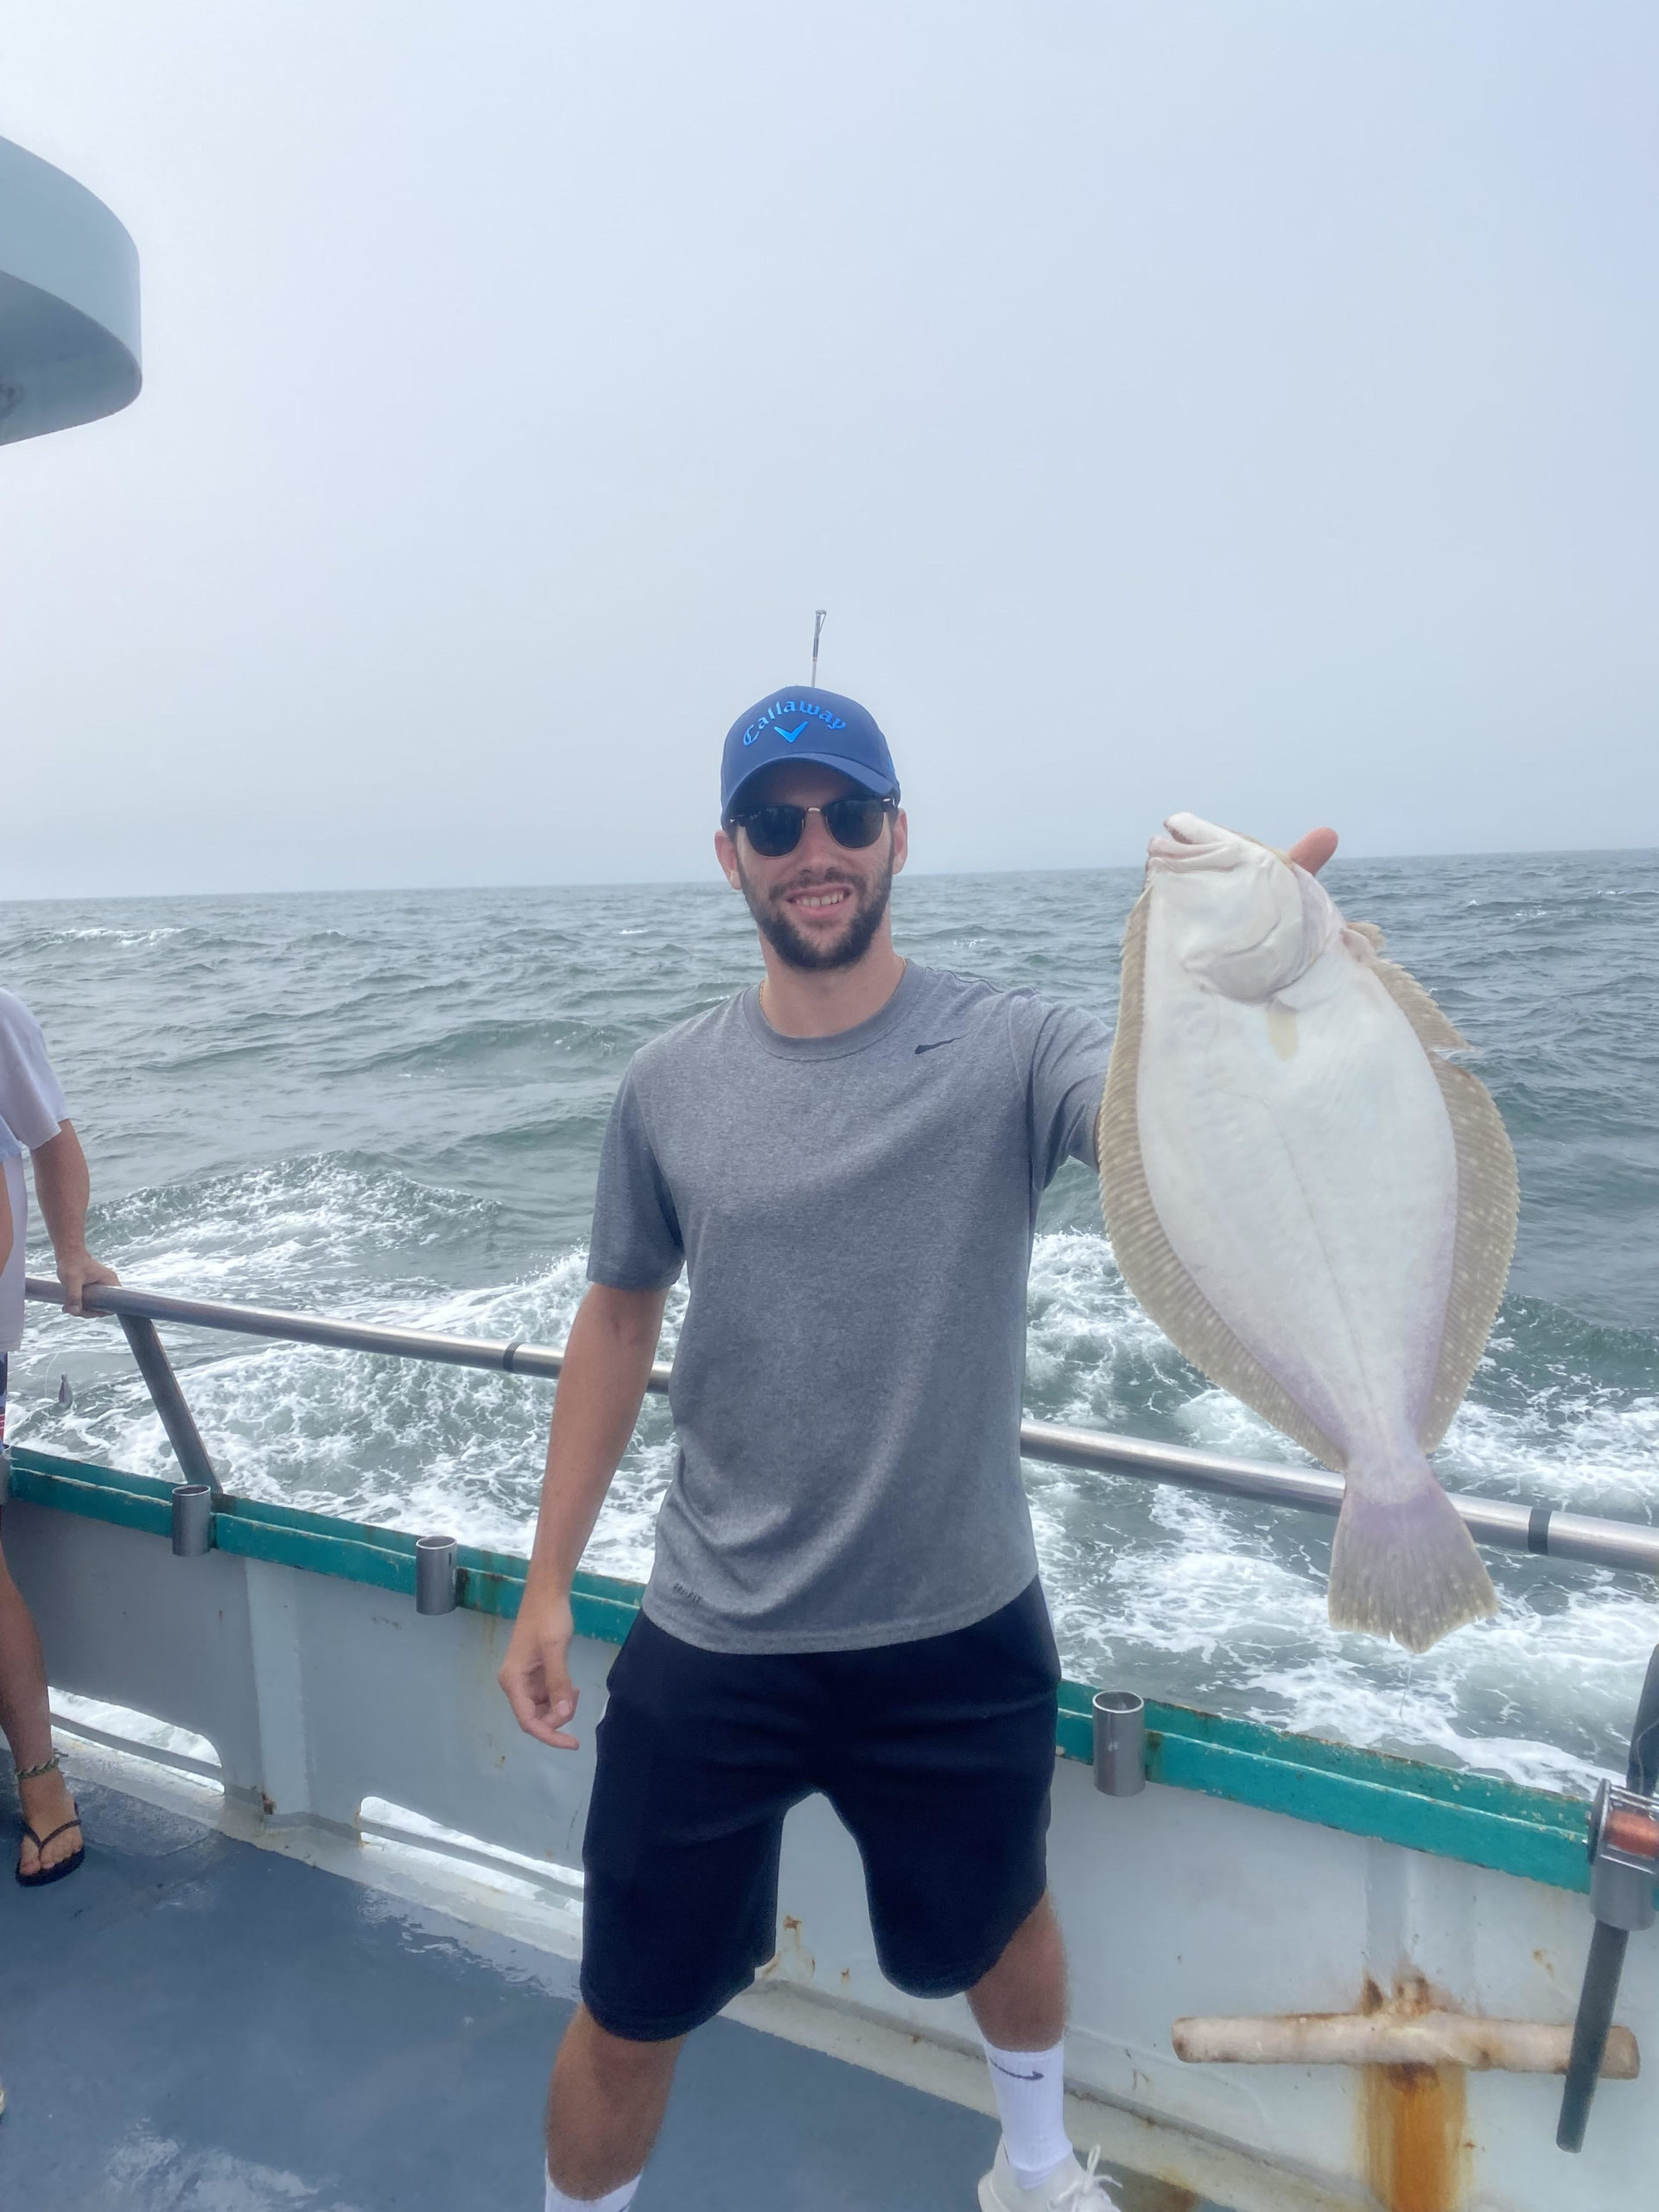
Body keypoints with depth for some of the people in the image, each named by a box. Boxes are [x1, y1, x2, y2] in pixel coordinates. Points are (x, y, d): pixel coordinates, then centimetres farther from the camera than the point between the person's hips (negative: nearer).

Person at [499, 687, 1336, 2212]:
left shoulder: (1006, 1052, -13)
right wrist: (547, 1586, 4)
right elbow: (618, 1322, 4)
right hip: (711, 1647, 1)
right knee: (630, 2016, 14)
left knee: (999, 1923, 27)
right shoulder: (672, 1087, -5)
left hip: (962, 1635, 0)